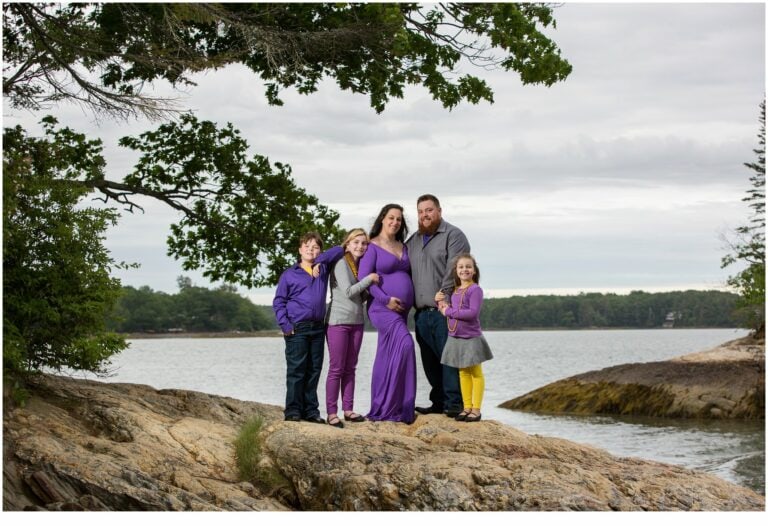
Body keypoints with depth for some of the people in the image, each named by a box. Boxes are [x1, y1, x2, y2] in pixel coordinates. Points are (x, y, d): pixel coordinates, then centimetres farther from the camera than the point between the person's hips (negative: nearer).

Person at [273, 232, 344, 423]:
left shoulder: (323, 268, 12)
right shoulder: (289, 274, 3)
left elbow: (339, 250, 14)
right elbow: (278, 301, 2)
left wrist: (320, 261, -1)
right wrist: (284, 324, -9)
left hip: (318, 328, 4)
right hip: (297, 328, -4)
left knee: (314, 370, 6)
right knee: (296, 370, -5)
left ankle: (311, 411, 12)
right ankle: (293, 411, -1)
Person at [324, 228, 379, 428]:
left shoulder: (361, 266, 14)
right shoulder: (341, 263, -8)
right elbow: (348, 291, -15)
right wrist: (368, 279, -12)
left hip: (356, 322, 7)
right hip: (338, 321, -7)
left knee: (350, 368, 9)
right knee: (336, 369, -5)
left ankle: (348, 409, 13)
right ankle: (332, 412, -2)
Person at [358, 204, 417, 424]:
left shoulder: (403, 247, 17)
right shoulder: (373, 247, -5)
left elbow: (409, 275, 26)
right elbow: (364, 278, -12)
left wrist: (411, 302, 12)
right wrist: (386, 300, -17)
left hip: (402, 310, 8)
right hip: (382, 308, -8)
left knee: (386, 358, 8)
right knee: (404, 344, -23)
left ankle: (380, 410, 10)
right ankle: (398, 407, -19)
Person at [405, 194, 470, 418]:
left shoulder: (453, 236, -2)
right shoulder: (413, 241, 20)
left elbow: (455, 271, -12)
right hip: (422, 313, 7)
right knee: (430, 361, 9)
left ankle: (454, 403, -5)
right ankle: (439, 402, 17)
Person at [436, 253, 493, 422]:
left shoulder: (475, 290, -13)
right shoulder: (455, 290, 10)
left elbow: (473, 313, -23)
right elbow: (449, 311, 21)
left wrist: (449, 311, -18)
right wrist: (441, 302, 1)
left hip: (471, 338, -7)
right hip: (455, 338, 7)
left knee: (476, 373, 3)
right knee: (463, 374, 12)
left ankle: (476, 409, 6)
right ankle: (467, 407, 19)